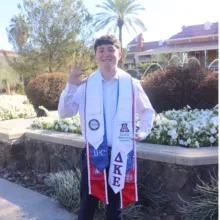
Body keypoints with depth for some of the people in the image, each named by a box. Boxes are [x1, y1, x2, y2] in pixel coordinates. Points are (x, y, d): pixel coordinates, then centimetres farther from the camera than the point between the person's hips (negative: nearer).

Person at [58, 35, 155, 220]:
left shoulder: (131, 84, -2)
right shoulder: (86, 84, -2)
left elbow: (148, 111, 11)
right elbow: (64, 112, -6)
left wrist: (144, 131, -4)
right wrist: (71, 85, -17)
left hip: (121, 153, 0)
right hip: (94, 152, 0)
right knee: (87, 205, 13)